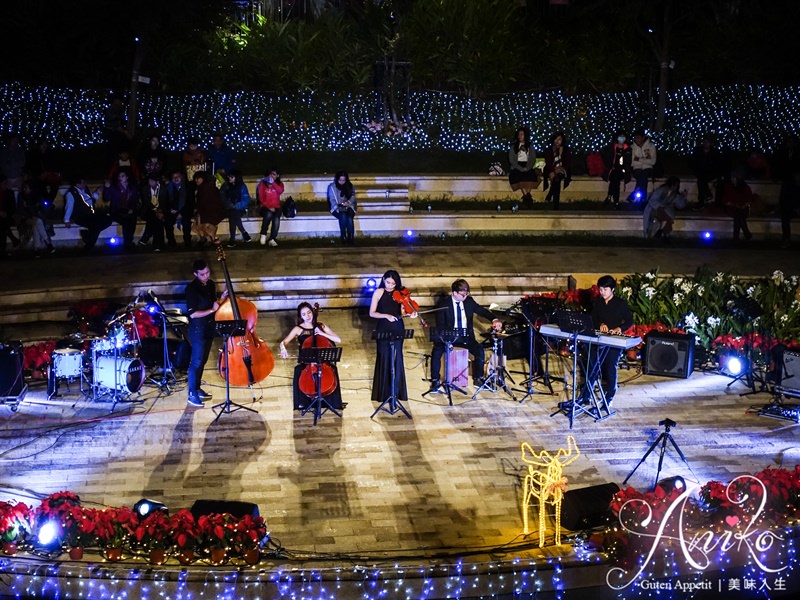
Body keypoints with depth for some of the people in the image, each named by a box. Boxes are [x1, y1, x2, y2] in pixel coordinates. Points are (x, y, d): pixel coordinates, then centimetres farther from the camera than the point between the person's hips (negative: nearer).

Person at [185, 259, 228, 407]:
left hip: (209, 327, 8)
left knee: (203, 360, 16)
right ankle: (192, 395, 0)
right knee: (196, 361, -5)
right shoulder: (191, 289, -18)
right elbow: (193, 314, -21)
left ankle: (197, 388, 28)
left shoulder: (211, 284, 5)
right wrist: (211, 310, -22)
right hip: (197, 329, -8)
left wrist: (222, 298, 0)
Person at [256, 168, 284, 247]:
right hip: (265, 207, -2)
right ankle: (263, 235, -23)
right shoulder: (263, 183, 2)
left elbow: (281, 191, -11)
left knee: (276, 219, -28)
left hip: (276, 207, 2)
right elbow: (261, 198, -3)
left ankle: (272, 239, -25)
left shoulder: (279, 184, 12)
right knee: (268, 214, -35)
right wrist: (269, 207, -13)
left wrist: (273, 183, -17)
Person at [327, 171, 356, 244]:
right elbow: (332, 200, -3)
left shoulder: (350, 186, 8)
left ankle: (350, 237, -31)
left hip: (348, 208, 2)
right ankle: (343, 237, -29)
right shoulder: (332, 187, 0)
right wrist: (339, 208, -19)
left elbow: (353, 198, 7)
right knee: (343, 216, -35)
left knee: (349, 217, -32)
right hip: (337, 208, -2)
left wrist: (348, 202, -15)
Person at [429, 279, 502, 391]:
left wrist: (494, 320, -11)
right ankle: (435, 380, -11)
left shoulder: (469, 300, 3)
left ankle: (478, 379, 1)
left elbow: (482, 311, 9)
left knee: (480, 350, -19)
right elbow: (440, 325, -12)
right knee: (437, 351, -28)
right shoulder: (443, 303, -9)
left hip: (466, 336, 3)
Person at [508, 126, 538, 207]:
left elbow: (533, 159, 7)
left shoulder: (530, 147, 16)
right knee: (518, 176, -34)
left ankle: (528, 194, -36)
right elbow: (512, 160, 1)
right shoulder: (513, 146, 11)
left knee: (531, 175, -33)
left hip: (527, 167, 1)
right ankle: (525, 195, -36)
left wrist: (527, 168, -12)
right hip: (517, 167, -1)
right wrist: (521, 169, -13)